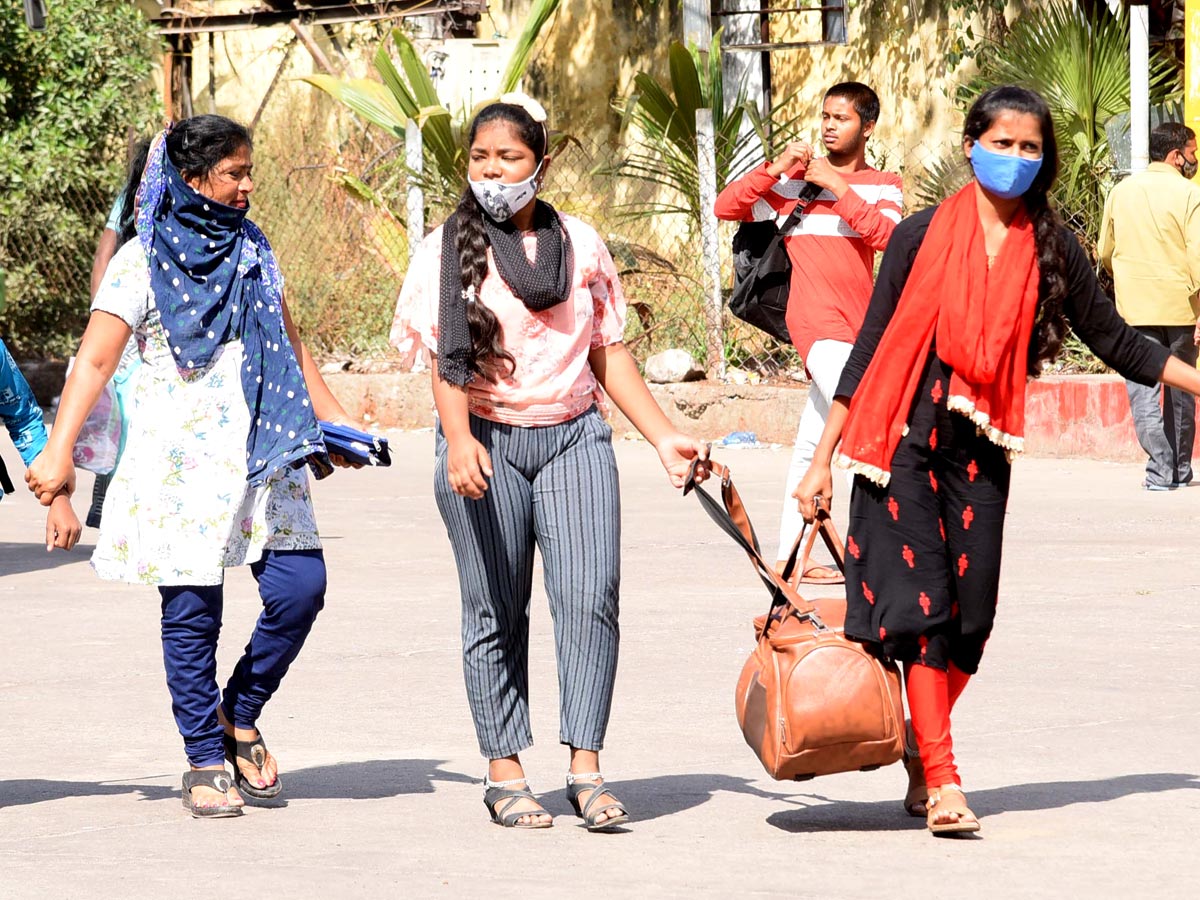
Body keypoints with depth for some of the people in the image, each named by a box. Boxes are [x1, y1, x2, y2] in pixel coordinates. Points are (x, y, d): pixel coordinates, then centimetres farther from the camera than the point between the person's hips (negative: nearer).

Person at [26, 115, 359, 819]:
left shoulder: (253, 251, 14)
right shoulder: (142, 260, -3)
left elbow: (291, 347, 23)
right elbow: (95, 361, -6)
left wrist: (336, 423, 20)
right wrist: (59, 451, -14)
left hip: (262, 456, 5)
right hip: (181, 462, -5)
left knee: (300, 585, -8)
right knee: (192, 609, -2)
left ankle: (240, 716, 14)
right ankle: (206, 762, 9)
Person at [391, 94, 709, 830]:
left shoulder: (580, 243, 10)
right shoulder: (449, 251, 2)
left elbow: (609, 353, 14)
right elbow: (445, 357, -7)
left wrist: (665, 437, 8)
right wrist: (458, 439, -23)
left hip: (575, 437, 2)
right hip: (488, 443, -1)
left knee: (590, 596, -12)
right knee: (497, 612, 3)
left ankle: (586, 769, -10)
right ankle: (504, 772, 12)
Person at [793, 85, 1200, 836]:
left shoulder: (1051, 250, 5)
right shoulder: (923, 236, 0)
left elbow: (1114, 340, 14)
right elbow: (871, 347, 2)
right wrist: (823, 459, 2)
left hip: (980, 450, 3)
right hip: (904, 440, -3)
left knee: (969, 616, 2)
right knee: (920, 603, -10)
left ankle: (921, 764, 18)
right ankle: (943, 782, -12)